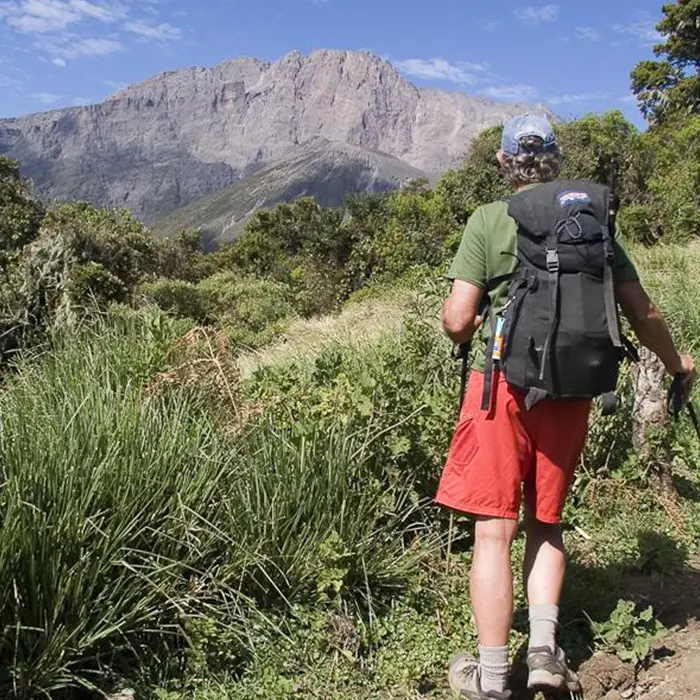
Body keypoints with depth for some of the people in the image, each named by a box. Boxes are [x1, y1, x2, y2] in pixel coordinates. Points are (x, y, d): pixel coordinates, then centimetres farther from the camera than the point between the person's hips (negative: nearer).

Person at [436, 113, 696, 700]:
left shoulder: (489, 220, -5)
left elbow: (458, 320, -11)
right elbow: (642, 312, 4)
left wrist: (463, 331, 14)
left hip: (504, 385, -4)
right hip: (570, 392, 4)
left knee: (494, 530, 3)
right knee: (546, 521, 20)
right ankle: (545, 650, 14)